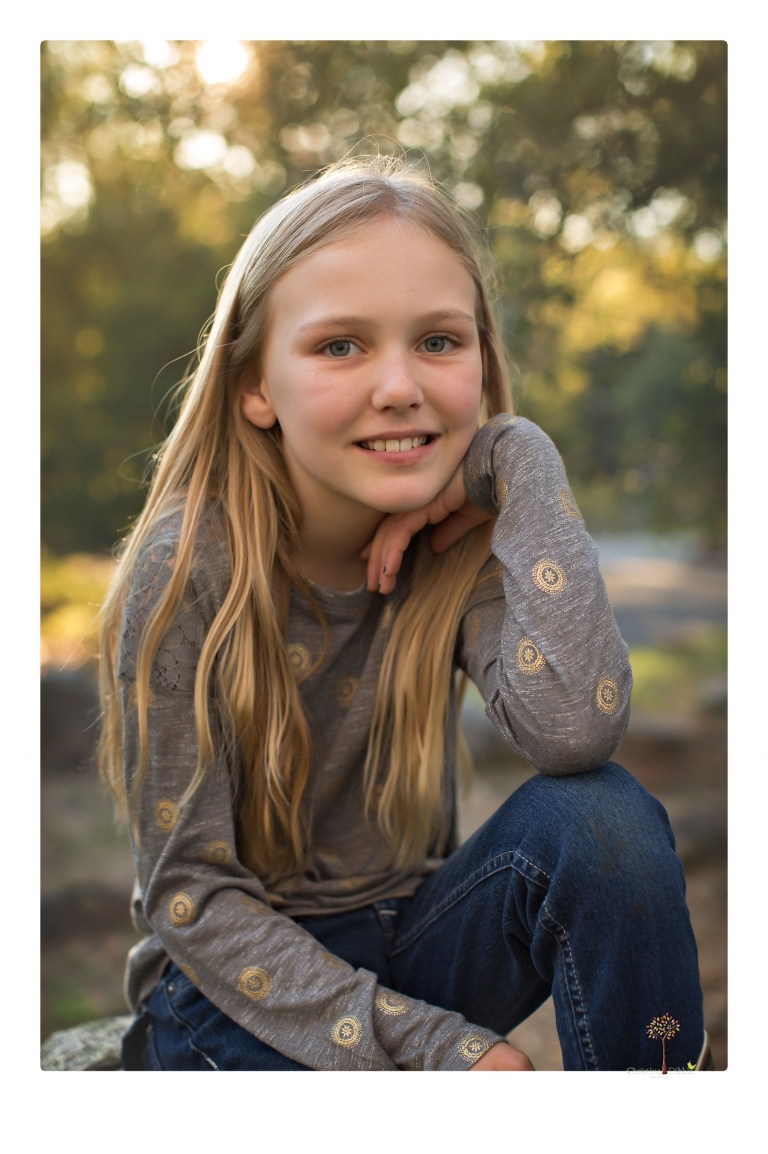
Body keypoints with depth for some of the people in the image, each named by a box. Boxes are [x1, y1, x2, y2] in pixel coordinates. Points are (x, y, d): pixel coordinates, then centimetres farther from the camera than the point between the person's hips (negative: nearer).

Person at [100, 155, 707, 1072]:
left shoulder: (462, 540, -10)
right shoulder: (192, 569, -19)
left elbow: (573, 730, -30)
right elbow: (191, 893, -16)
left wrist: (519, 466, -23)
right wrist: (427, 1047, -24)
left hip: (410, 943, 4)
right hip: (236, 985, -4)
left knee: (601, 817, -23)